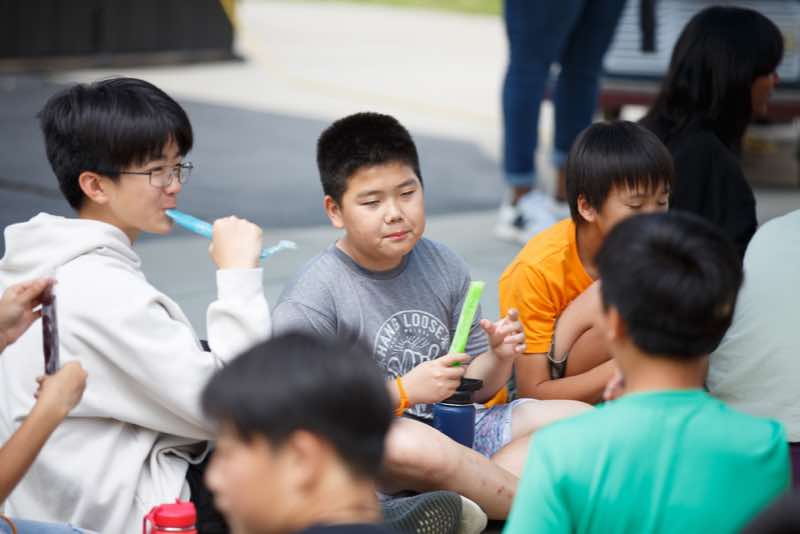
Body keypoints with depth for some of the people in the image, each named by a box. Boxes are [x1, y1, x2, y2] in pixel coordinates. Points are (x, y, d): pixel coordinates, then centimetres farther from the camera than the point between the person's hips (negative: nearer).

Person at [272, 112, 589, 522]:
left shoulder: (443, 267, 7)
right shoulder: (311, 299, -13)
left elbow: (473, 387, 14)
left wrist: (498, 358, -10)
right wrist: (403, 392, -21)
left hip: (449, 428, 7)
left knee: (575, 416, -1)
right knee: (413, 444, -40)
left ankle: (463, 506, -23)